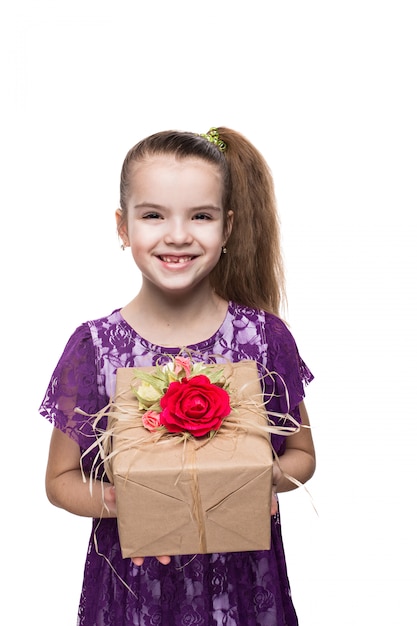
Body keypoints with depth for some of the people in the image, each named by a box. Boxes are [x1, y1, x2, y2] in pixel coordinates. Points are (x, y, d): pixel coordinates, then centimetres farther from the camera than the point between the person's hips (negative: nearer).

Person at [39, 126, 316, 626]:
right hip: (135, 576, -1)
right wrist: (116, 502, -21)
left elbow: (301, 453, 3)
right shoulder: (94, 346, -12)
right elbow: (60, 479, -2)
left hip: (243, 575, 1)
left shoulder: (265, 336, -9)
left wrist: (268, 479, -17)